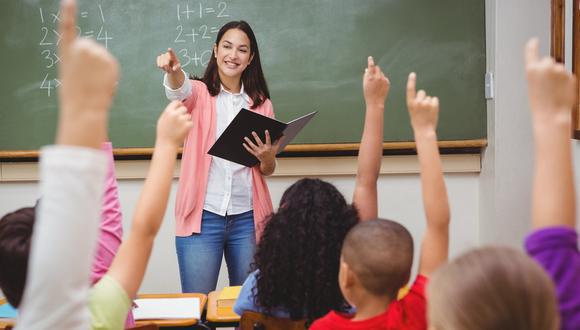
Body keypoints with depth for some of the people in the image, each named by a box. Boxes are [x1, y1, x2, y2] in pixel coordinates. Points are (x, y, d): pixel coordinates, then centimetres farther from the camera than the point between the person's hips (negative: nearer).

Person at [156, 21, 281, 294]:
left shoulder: (261, 103, 11)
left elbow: (267, 170, 15)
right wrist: (173, 70, -44)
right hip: (202, 217, -2)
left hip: (247, 218, 3)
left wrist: (267, 157, -9)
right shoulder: (199, 94, 4)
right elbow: (179, 90, -22)